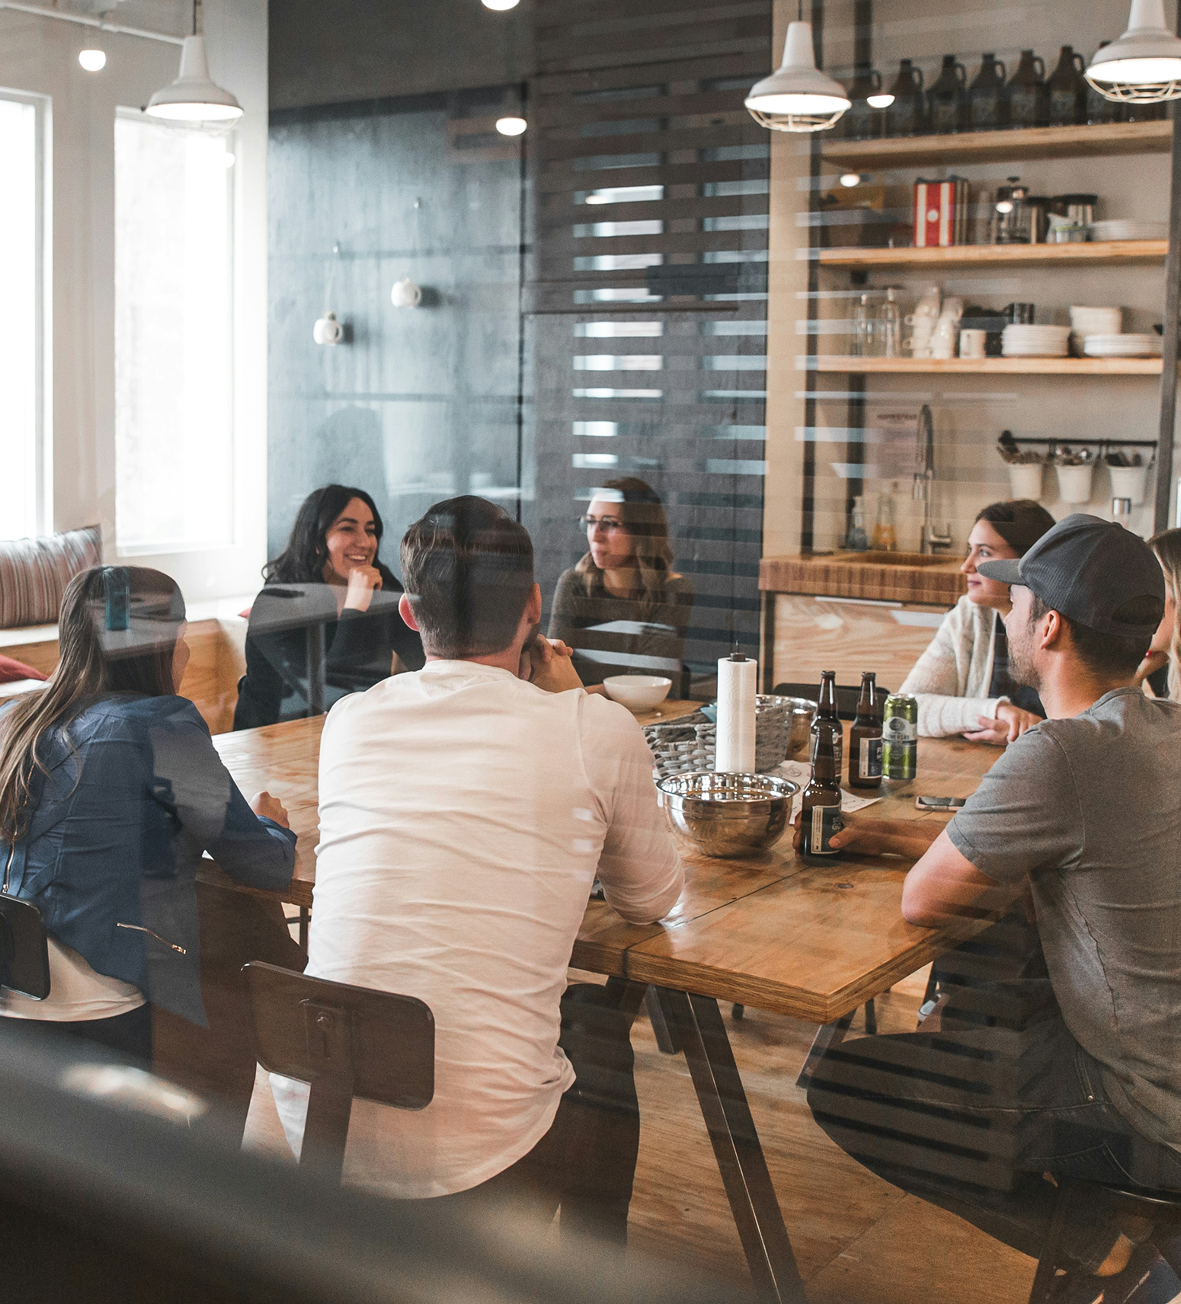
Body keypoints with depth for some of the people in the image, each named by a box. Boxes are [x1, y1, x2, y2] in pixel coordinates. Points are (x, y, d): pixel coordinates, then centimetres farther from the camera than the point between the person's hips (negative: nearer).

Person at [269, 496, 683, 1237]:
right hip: (476, 1157, -4)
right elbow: (651, 899, 12)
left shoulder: (350, 722, 4)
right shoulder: (598, 732, -6)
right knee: (600, 1023, 28)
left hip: (314, 1127, 4)